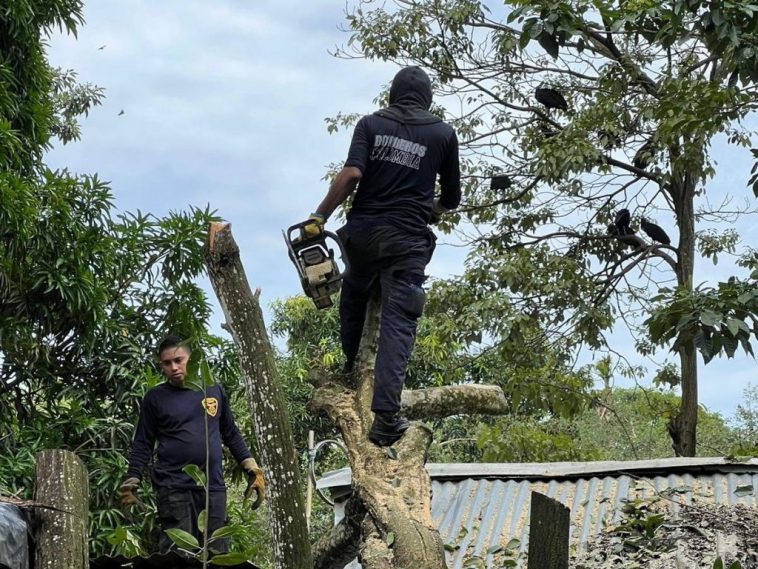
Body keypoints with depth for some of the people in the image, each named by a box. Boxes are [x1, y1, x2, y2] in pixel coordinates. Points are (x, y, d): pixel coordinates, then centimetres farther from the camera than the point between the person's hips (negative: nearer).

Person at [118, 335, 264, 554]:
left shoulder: (213, 391, 9)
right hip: (174, 488, -3)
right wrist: (130, 485, -6)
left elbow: (232, 436, 16)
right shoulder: (155, 398, 2)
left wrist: (253, 471, 9)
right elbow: (142, 445, 3)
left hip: (213, 487, 3)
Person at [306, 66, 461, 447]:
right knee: (398, 322, -7)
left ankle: (349, 367, 40)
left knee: (354, 295, 29)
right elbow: (451, 198, 13)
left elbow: (352, 174, -12)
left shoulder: (371, 124, 5)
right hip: (408, 240, -1)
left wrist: (318, 217, -9)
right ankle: (386, 414, -19)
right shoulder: (443, 134, 6)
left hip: (363, 232, 2)